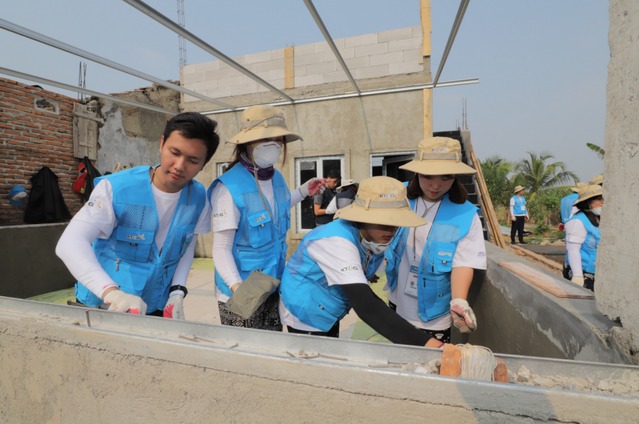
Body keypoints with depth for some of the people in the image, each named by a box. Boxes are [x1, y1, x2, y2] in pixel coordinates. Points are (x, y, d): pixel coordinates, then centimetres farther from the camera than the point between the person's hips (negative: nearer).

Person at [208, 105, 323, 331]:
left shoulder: (276, 177, -2)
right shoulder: (229, 187, -24)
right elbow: (221, 247, -22)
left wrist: (302, 192, 15)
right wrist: (236, 286, -35)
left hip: (273, 288, 7)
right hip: (241, 295, -6)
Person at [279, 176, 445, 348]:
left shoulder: (378, 237, -10)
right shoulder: (336, 241, -35)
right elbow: (366, 305, -44)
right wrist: (428, 344, -50)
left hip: (329, 315, 7)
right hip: (305, 316, -7)